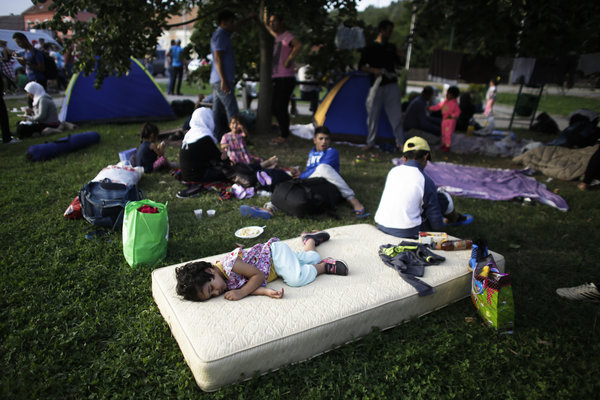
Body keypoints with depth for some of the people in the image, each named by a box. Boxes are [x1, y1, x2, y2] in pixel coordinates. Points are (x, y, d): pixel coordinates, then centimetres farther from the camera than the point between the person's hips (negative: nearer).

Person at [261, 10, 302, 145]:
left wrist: (289, 60, -24)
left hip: (286, 78, -10)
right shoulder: (278, 36, 19)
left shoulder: (287, 35, -8)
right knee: (275, 107, 10)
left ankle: (284, 136, -2)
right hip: (277, 78, 10)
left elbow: (299, 45, -29)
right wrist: (265, 19, 28)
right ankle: (283, 134, 18)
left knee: (281, 107, -10)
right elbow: (267, 26, 40)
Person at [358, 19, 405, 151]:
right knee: (372, 114, 3)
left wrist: (400, 56, 1)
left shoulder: (392, 47, 14)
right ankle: (370, 142, 16)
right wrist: (374, 70, -16)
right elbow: (361, 66, 0)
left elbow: (397, 63, 22)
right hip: (376, 85, -2)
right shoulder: (370, 48, 2)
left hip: (392, 84, 3)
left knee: (396, 114, 1)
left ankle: (400, 142, 10)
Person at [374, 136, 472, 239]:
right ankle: (455, 218, 41)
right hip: (407, 233, -6)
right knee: (444, 197, 10)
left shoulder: (393, 171, 4)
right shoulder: (426, 181, -12)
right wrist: (440, 226, 17)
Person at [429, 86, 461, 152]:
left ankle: (447, 146, 3)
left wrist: (452, 115, -25)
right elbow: (438, 106, 13)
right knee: (443, 133, 16)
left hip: (450, 120, -8)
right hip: (444, 119, 8)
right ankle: (444, 144, 30)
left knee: (448, 134, -6)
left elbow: (458, 112, -11)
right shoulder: (445, 101, 6)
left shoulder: (454, 103, -14)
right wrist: (430, 108, 6)